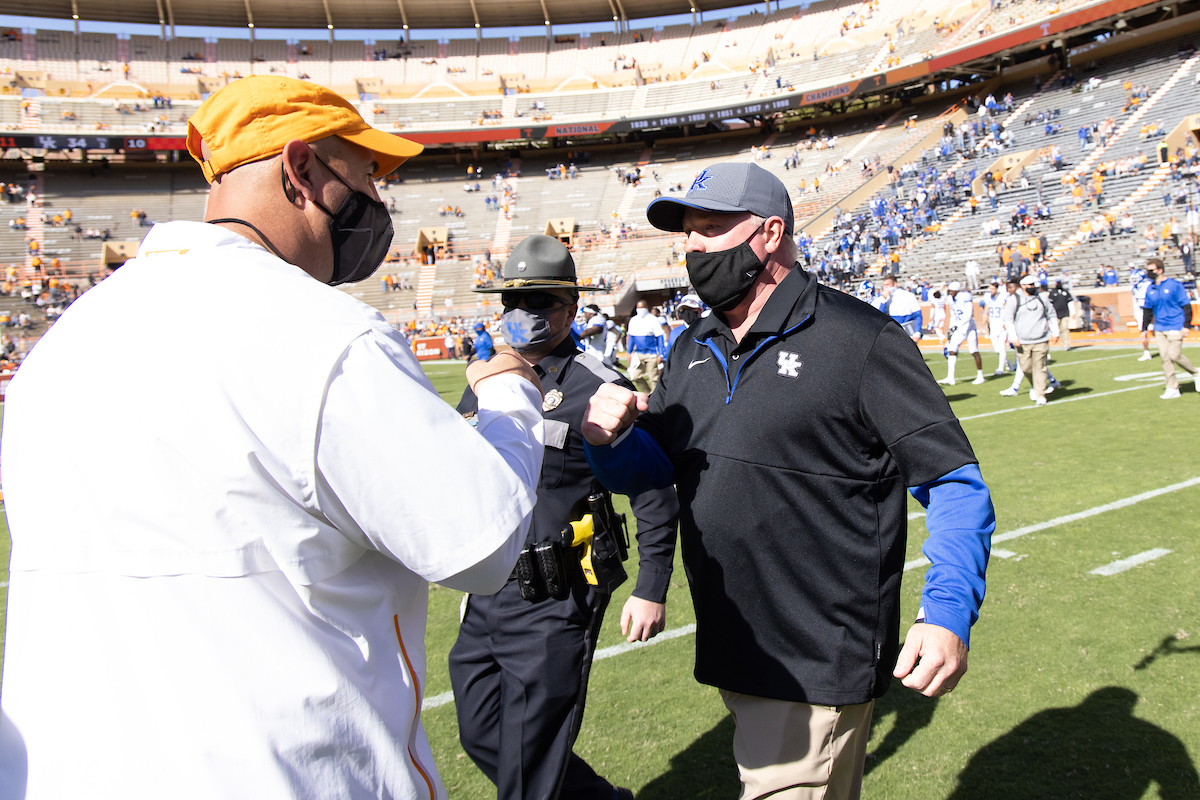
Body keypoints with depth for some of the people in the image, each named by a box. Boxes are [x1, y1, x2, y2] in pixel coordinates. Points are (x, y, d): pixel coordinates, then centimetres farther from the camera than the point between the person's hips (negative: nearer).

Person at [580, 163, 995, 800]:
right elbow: (648, 466, 12)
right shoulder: (691, 351, 10)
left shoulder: (860, 340, -12)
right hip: (729, 661, 7)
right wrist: (607, 439, -11)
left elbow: (956, 483, -12)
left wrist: (948, 614, -25)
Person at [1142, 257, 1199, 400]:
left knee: (1174, 355, -12)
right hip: (1159, 328, 5)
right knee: (1165, 357, 0)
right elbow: (1147, 310, 18)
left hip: (1175, 326, -5)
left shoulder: (1174, 285, -8)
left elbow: (1186, 306, -6)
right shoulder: (1150, 289, 9)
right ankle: (1173, 389, 6)